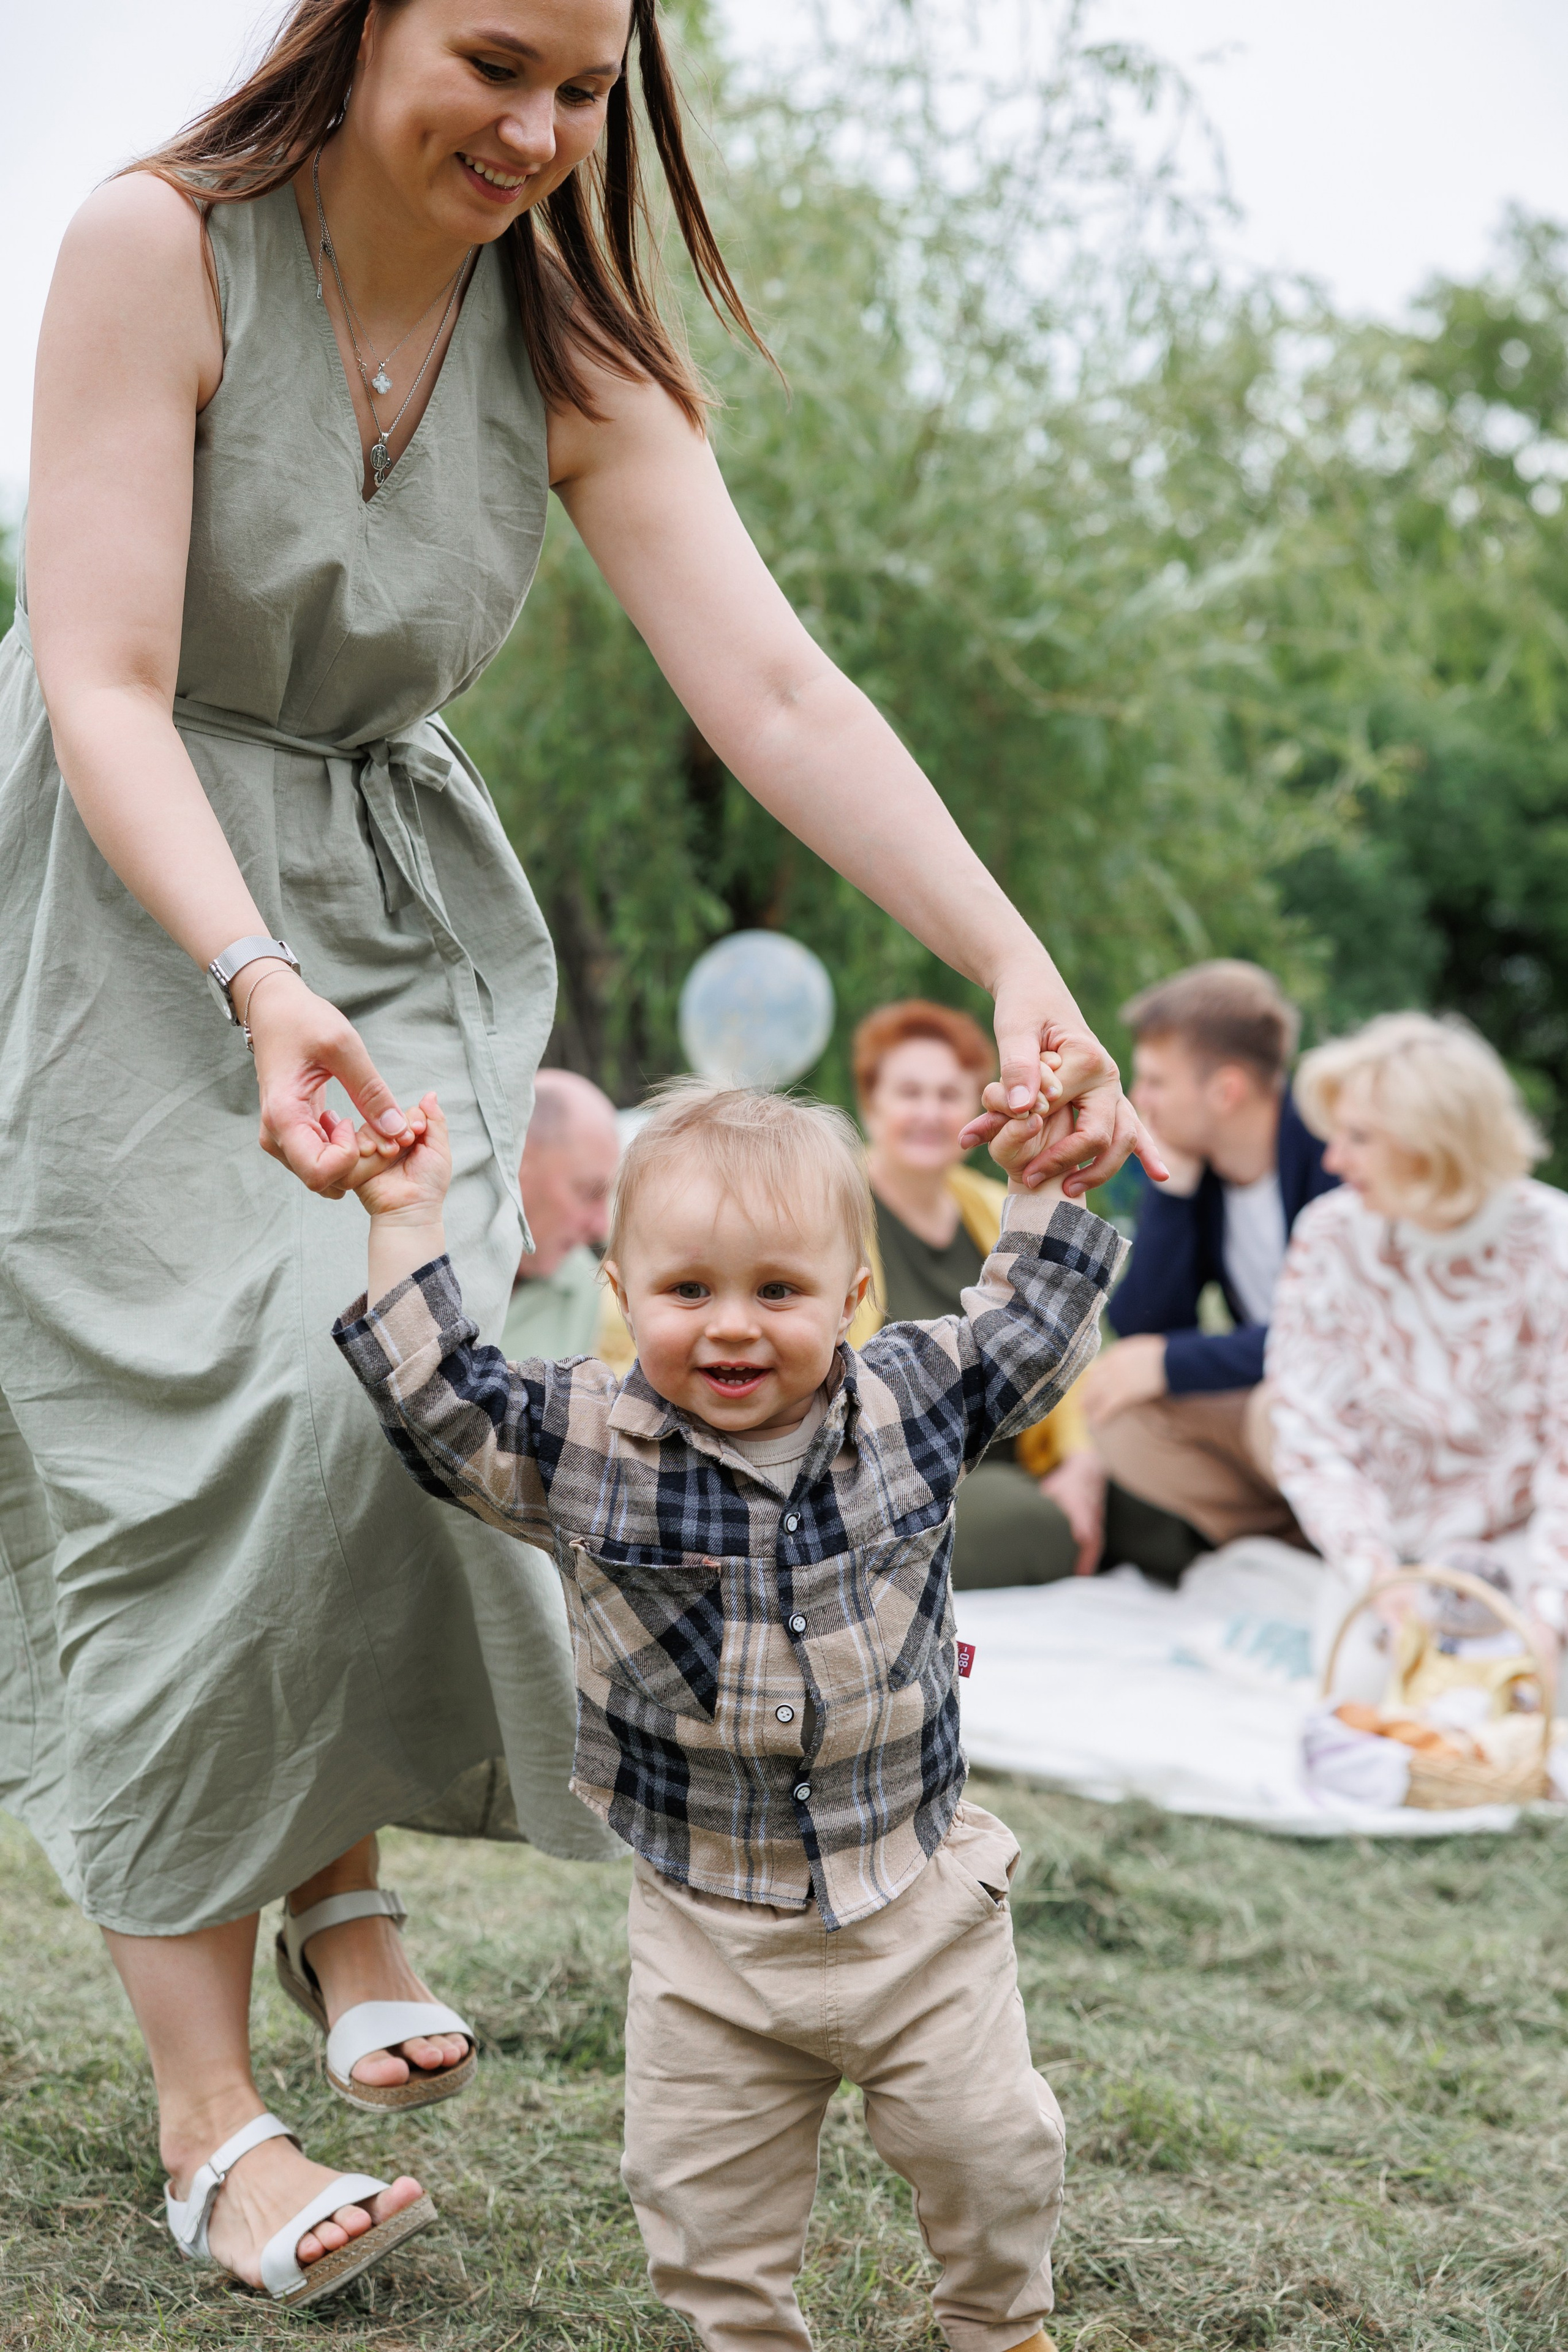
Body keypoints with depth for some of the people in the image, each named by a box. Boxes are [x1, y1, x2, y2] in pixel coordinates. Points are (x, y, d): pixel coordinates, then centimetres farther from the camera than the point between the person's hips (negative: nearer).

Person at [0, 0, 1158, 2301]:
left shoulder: (569, 355, -5)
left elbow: (775, 689, -14)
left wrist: (1013, 962, -27)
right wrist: (260, 980, -39)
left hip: (391, 903, 4)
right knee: (188, 1432, -11)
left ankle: (340, 1865, 20)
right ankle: (208, 2115, -4)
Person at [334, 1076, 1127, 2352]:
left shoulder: (914, 1401, -6)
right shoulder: (585, 1444, -10)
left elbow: (1031, 1330, 9)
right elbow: (442, 1404, -11)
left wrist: (1041, 1185, 4)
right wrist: (407, 1225, -14)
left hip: (916, 1899, 1)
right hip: (706, 1926, 0)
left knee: (989, 2147, 12)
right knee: (704, 2184, 10)